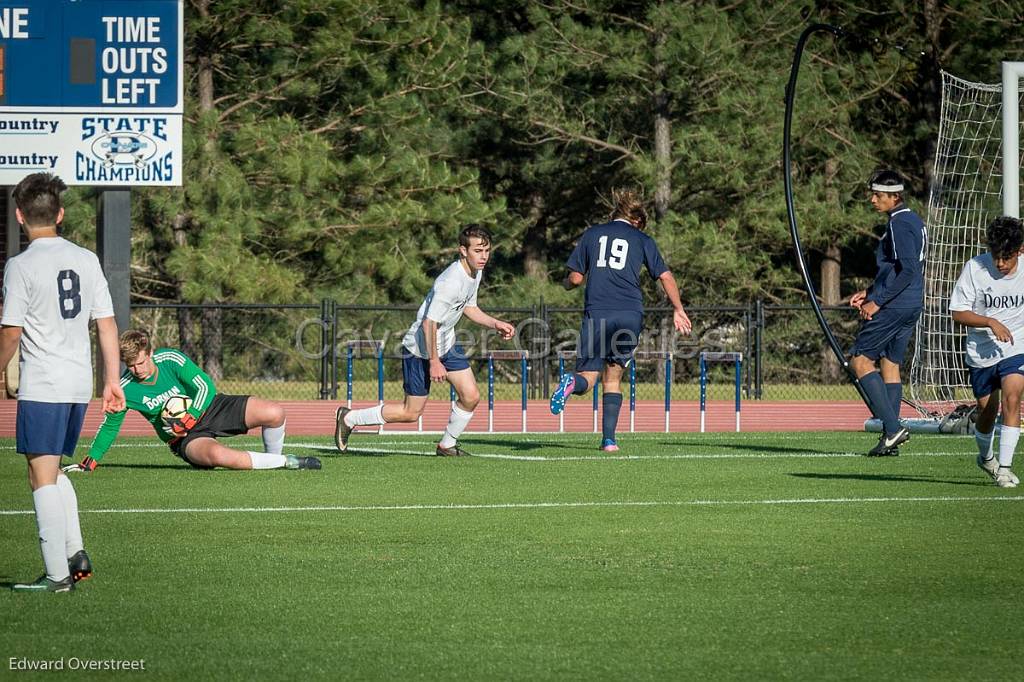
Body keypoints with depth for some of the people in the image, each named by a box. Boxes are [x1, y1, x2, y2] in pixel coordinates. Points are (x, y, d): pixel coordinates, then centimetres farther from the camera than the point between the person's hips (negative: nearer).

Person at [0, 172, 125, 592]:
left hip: (41, 386, -6)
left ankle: (57, 574, -6)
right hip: (80, 384, 6)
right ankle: (76, 553, 14)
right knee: (54, 472, 21)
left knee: (42, 477, -3)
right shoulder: (87, 260, 8)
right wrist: (111, 380, 14)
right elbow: (107, 324, 9)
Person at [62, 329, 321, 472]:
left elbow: (205, 387, -13)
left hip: (207, 408, 1)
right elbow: (110, 426, 4)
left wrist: (188, 421, -23)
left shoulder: (171, 360, -15)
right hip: (185, 439, -1)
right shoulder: (124, 390, -12)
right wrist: (90, 461, 3)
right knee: (217, 455, -38)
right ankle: (284, 462, -19)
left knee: (274, 413, -19)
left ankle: (274, 455, 15)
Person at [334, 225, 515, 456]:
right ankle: (348, 418, 13)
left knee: (471, 397, -2)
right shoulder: (451, 282, -30)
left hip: (446, 344, 9)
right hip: (420, 348, -9)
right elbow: (429, 322, -28)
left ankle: (447, 445, 18)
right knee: (411, 413, -2)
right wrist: (434, 361, -25)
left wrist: (496, 324, 6)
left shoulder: (475, 272, 0)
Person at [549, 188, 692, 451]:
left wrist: (567, 283, 33)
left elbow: (575, 278, 10)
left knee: (587, 378, 2)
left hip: (596, 313, -1)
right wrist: (678, 310, 18)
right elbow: (665, 276, 7)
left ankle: (572, 383, -36)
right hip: (630, 315, 1)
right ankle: (608, 439, 4)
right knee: (612, 378, 14)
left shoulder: (592, 234, 13)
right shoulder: (642, 240, 12)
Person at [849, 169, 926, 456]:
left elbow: (908, 270, -23)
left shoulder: (899, 225, -14)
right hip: (912, 306, 10)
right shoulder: (915, 222, 17)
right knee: (889, 365, 11)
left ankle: (892, 427, -13)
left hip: (893, 306, -10)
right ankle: (890, 439, 8)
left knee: (860, 361, -5)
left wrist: (877, 301, -19)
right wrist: (869, 292, 19)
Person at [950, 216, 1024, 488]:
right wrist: (991, 323, -23)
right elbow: (958, 313, -11)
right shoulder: (975, 267, -13)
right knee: (987, 412, 10)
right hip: (982, 353, 0)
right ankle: (985, 457, 41)